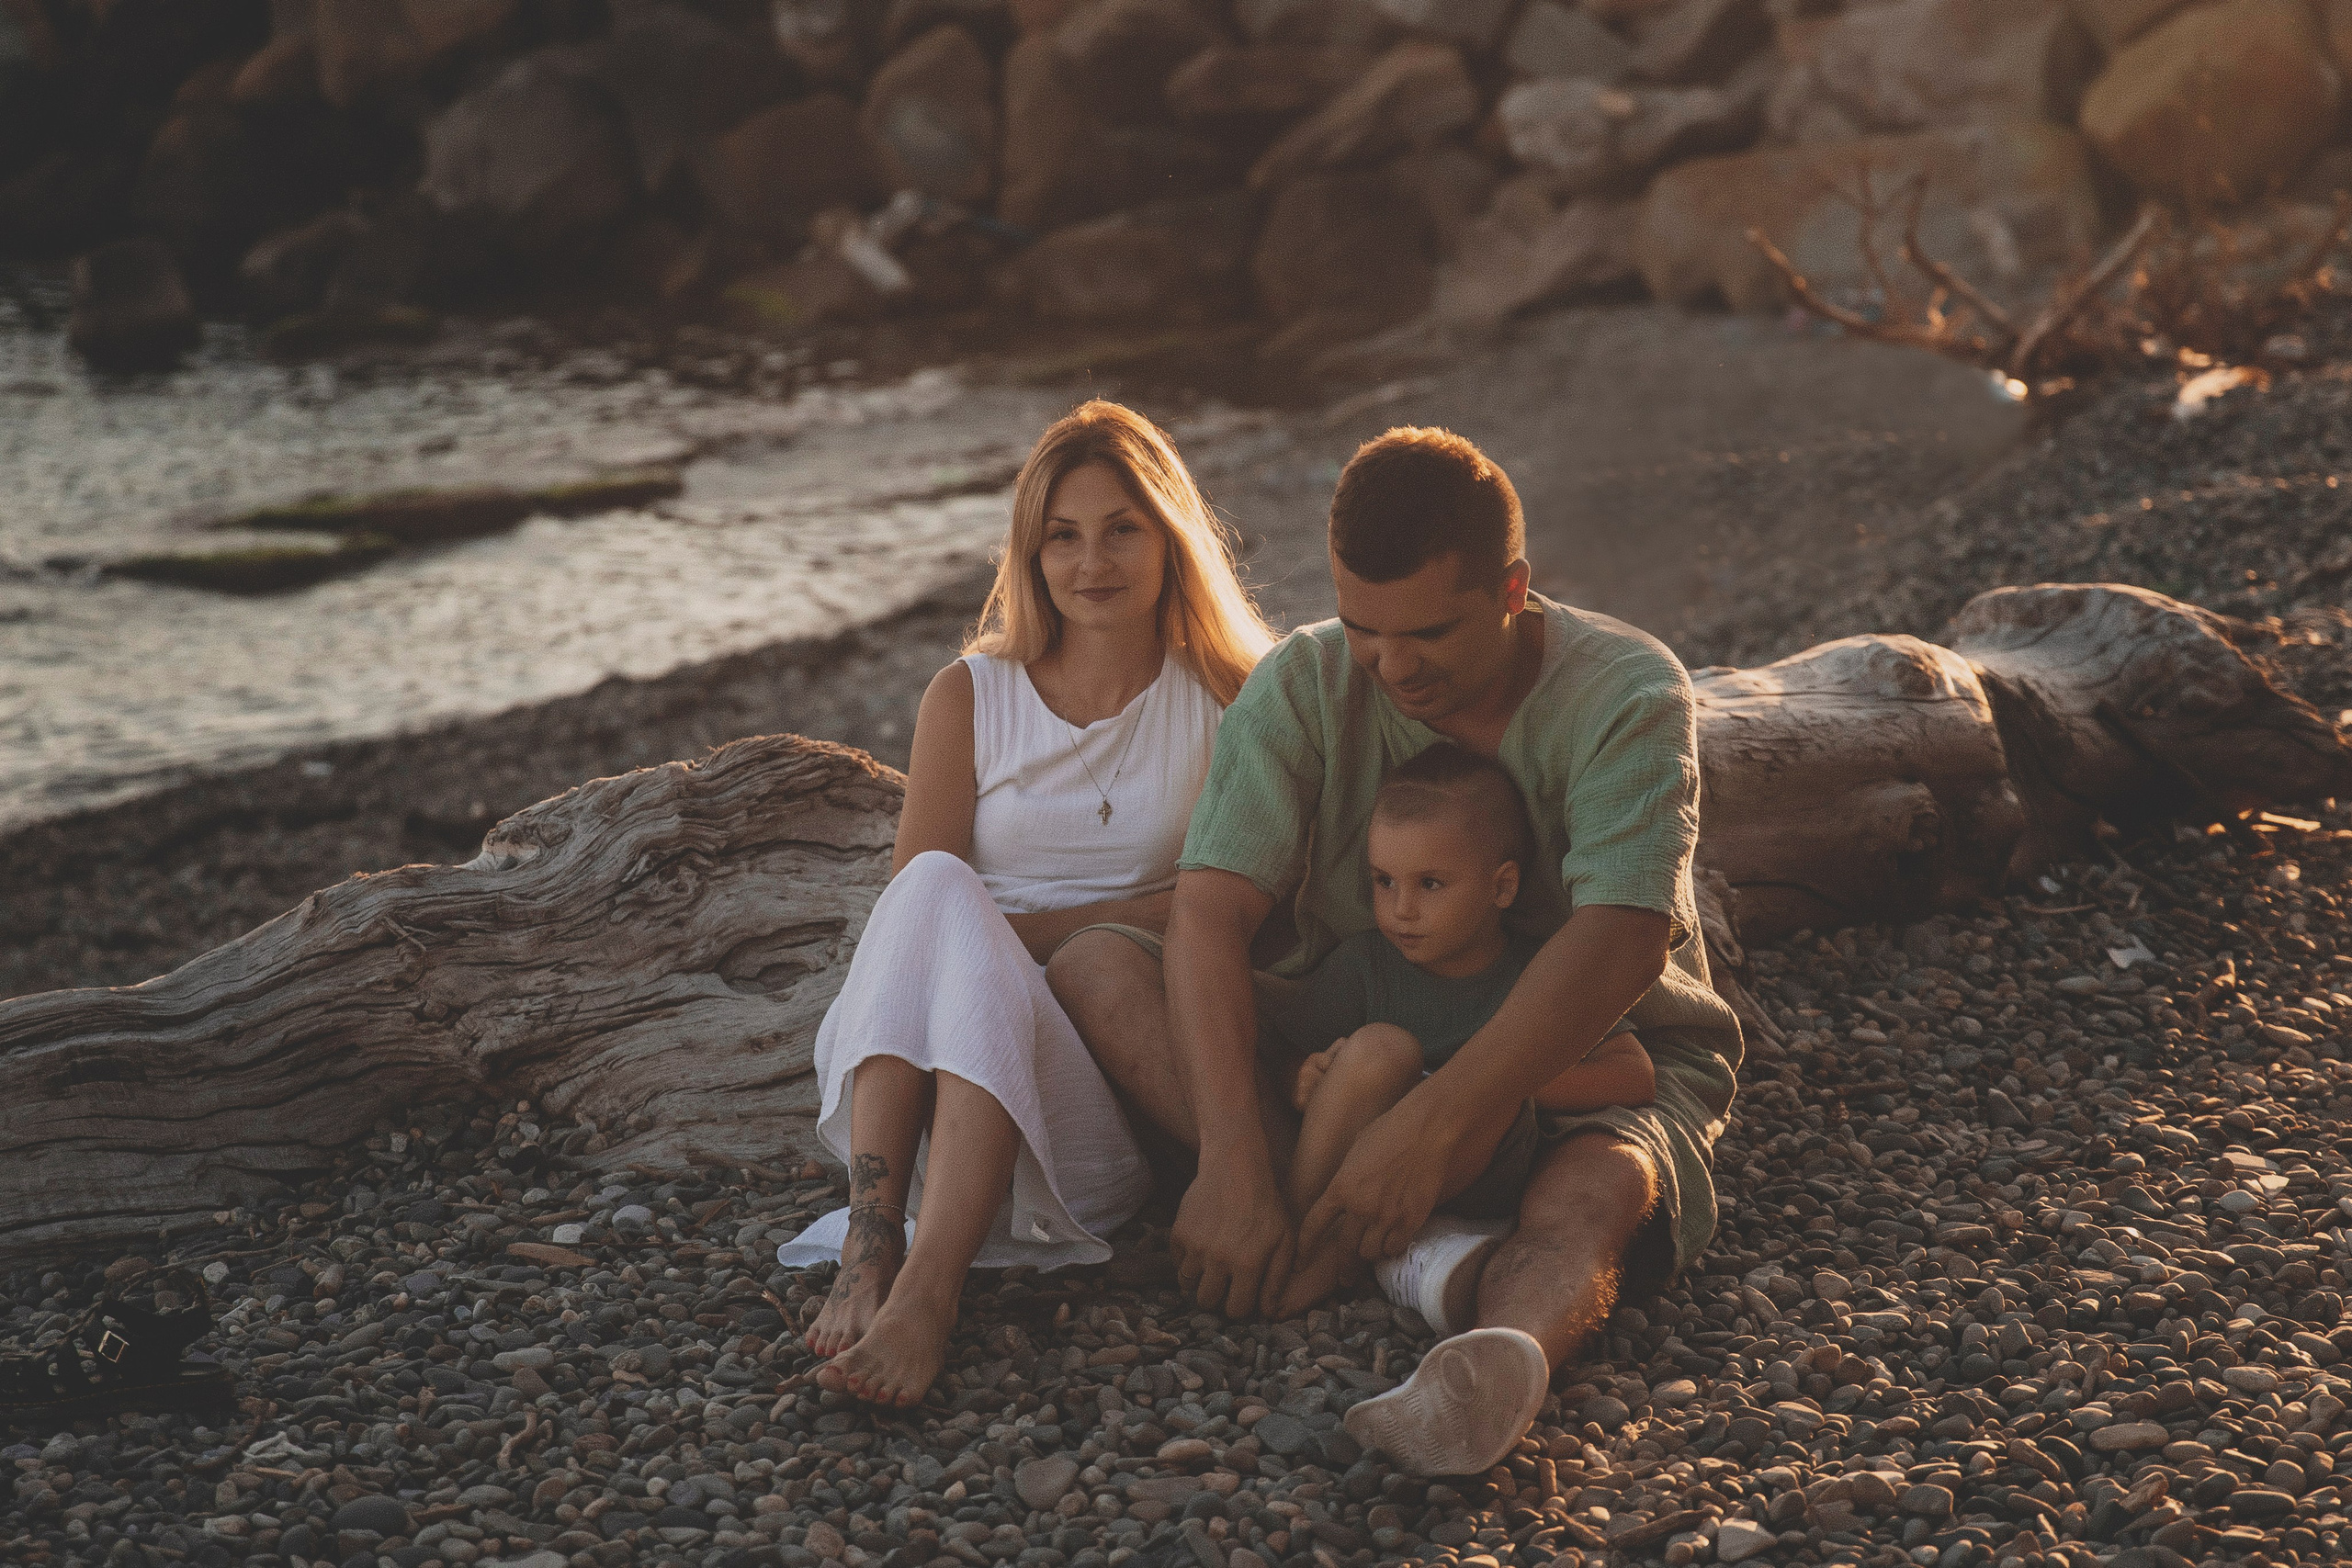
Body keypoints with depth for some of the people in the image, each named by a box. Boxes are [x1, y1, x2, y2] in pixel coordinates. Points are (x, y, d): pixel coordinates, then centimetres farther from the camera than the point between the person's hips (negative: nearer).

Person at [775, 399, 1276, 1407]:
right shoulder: (969, 698, 14)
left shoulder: (1229, 706, 11)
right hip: (921, 1068, 2)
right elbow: (915, 898, 6)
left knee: (954, 913, -32)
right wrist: (1123, 918, -10)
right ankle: (871, 1244, -43)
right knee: (935, 888, -30)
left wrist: (1017, 931, -7)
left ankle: (925, 1293, -49)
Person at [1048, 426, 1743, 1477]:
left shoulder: (1627, 697, -16)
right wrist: (1232, 1160, -35)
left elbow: (1619, 945, -30)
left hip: (1596, 1063, -3)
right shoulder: (1302, 688, -8)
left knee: (1591, 1201, -38)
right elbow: (1210, 919, -19)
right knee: (1095, 968, -19)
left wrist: (1430, 1124, -40)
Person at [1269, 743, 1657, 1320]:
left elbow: (1635, 1076, -8)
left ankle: (1337, 1251, -24)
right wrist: (1304, 1082, -21)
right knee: (1380, 1047, -27)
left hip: (1475, 1187, -1)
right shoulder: (1363, 964, 4)